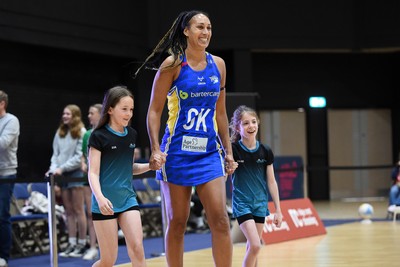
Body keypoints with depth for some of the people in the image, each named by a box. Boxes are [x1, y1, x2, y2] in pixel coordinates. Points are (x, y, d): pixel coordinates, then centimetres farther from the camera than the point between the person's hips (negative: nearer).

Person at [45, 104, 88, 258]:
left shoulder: (81, 133, -5)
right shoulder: (60, 133, 13)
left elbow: (79, 156, -11)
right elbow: (55, 153, 12)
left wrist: (62, 168, -16)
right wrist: (54, 168, -6)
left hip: (76, 173, -6)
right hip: (62, 175, 6)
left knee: (78, 210, -2)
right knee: (68, 211, 7)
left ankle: (81, 244, 2)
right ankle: (71, 244, 10)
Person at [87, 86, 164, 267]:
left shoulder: (131, 135, 9)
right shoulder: (99, 136, -8)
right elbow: (93, 173, -12)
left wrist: (150, 165, 3)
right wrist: (100, 197, -29)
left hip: (127, 198, 5)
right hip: (105, 203, -5)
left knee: (137, 248, -12)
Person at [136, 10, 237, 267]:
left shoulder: (218, 64, 8)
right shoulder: (173, 64, -5)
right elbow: (154, 111, -4)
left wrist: (228, 151, 14)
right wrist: (155, 149, -14)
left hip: (209, 151, 3)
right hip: (178, 151, -3)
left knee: (220, 219, -7)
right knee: (177, 222, 3)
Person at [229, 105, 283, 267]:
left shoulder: (265, 152, 0)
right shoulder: (233, 150, -10)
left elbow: (271, 182, 6)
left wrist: (278, 210, 6)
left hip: (260, 203, 4)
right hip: (242, 203, -4)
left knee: (252, 247, 9)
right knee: (255, 246, -17)